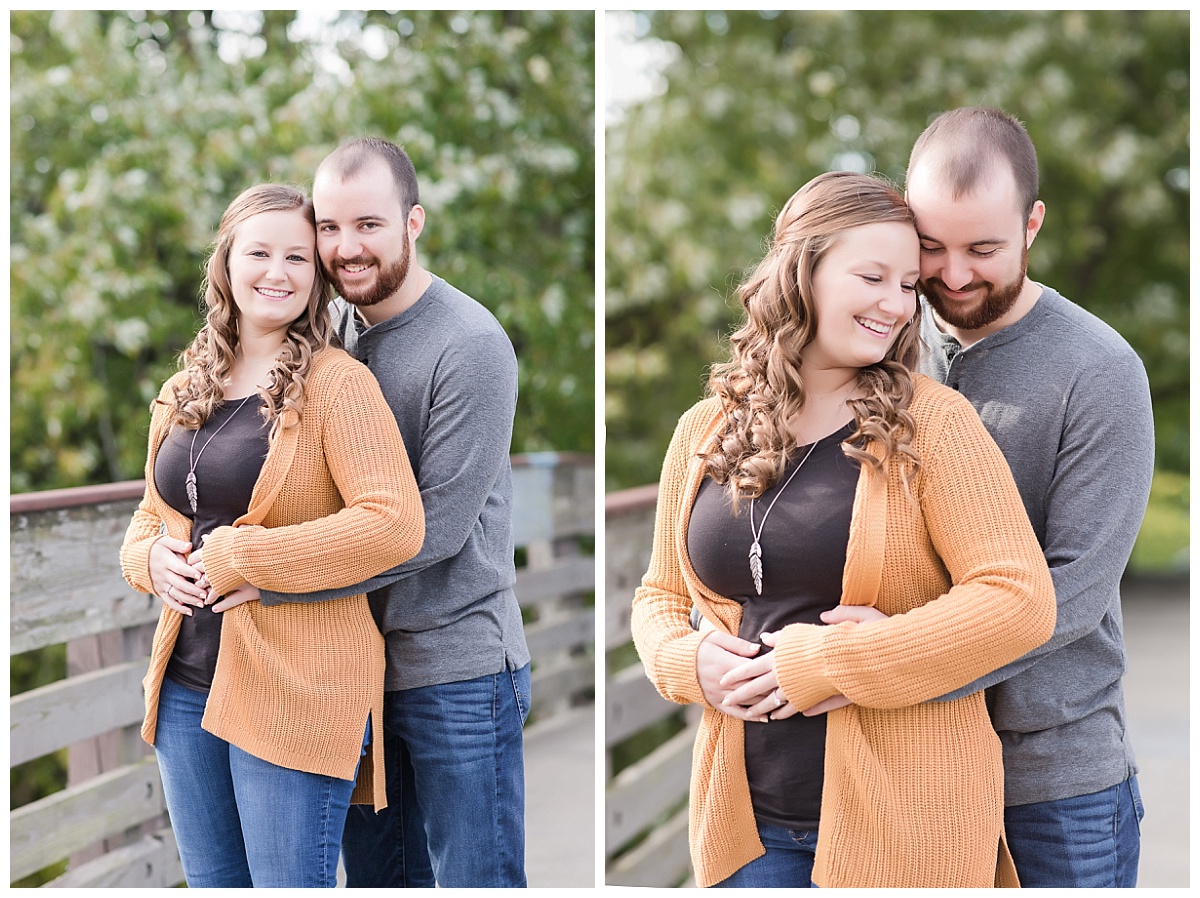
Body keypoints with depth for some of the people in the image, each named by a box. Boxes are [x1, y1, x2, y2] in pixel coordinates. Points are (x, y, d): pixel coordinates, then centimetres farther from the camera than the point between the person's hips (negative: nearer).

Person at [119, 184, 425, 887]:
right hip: (186, 680, 7)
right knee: (210, 882, 17)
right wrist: (151, 558, -2)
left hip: (295, 688, -7)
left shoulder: (335, 382, -9)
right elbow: (150, 517, 23)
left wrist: (244, 558, -19)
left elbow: (396, 523, -20)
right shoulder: (186, 392, 12)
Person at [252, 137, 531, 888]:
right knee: (376, 877, 17)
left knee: (474, 879, 2)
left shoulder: (471, 346, -16)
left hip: (456, 671, -7)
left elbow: (437, 525, -20)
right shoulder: (331, 328, 6)